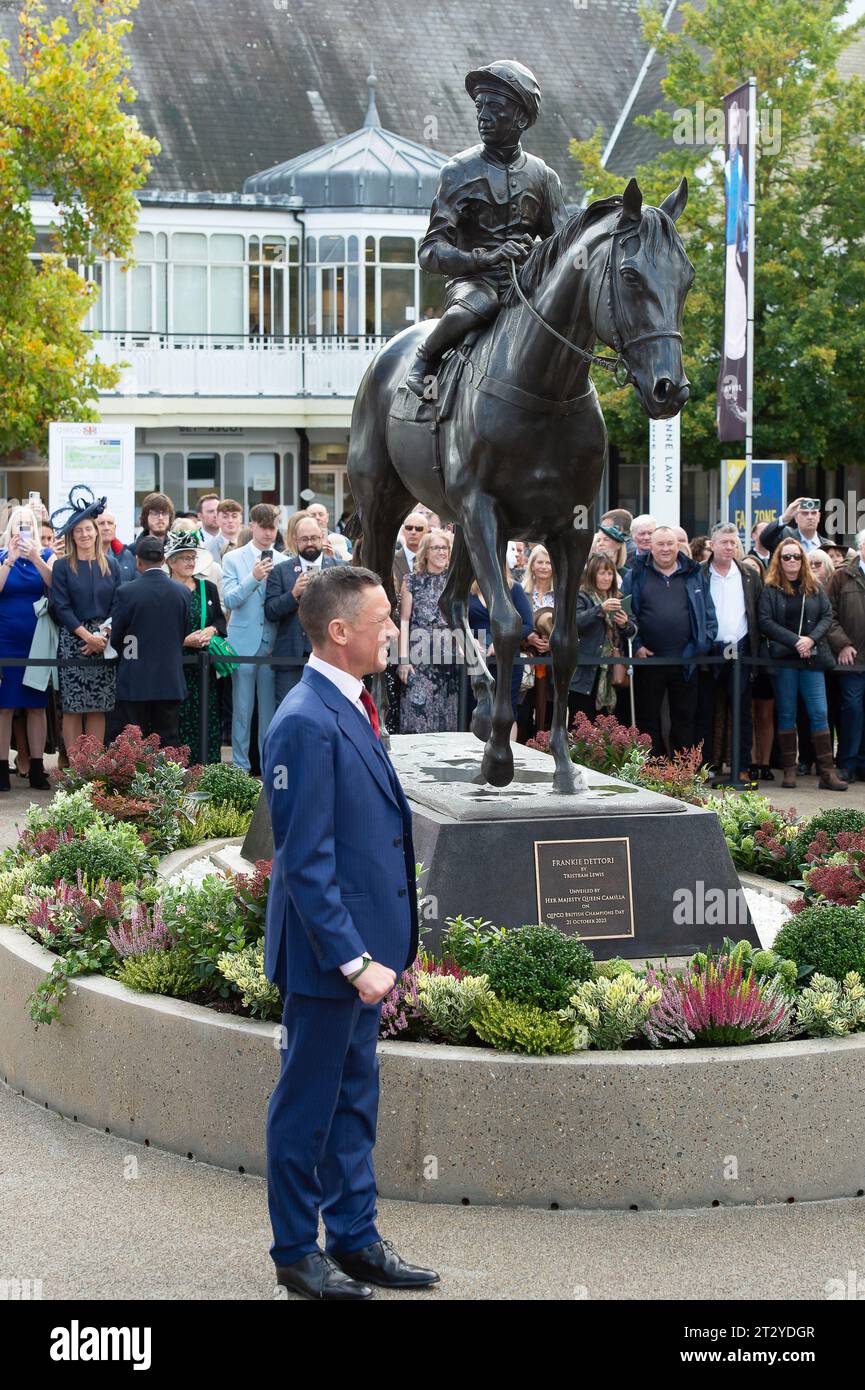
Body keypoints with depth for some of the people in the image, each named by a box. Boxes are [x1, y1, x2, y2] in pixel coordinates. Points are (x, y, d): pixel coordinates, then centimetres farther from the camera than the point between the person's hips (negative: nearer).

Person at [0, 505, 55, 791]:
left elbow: (55, 585, -10)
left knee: (37, 705, 3)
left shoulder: (46, 555, 7)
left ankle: (37, 768, 6)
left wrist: (35, 558, -21)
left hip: (37, 639, 1)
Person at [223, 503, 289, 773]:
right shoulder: (234, 559, 3)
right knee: (242, 708, 1)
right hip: (244, 645, -2)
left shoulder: (284, 562, 7)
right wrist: (253, 578, -21)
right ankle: (240, 767, 7)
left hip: (273, 645, 2)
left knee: (270, 708, 5)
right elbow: (230, 601, -7)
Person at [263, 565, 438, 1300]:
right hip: (328, 951, -9)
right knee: (307, 1104, 5)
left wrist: (378, 949, 16)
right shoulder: (306, 723, -20)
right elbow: (306, 860, -22)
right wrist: (353, 958, -22)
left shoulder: (352, 708, 10)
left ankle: (355, 1238, 27)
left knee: (354, 1100, 17)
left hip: (361, 945, 9)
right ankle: (297, 1251, 17)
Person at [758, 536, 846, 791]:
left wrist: (811, 639, -11)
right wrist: (794, 641, -14)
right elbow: (766, 622, -7)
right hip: (783, 658, -2)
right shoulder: (770, 589, 2)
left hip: (812, 658, 2)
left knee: (819, 713, -3)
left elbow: (827, 617, 6)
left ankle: (827, 772, -4)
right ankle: (789, 770, 8)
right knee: (786, 714, 3)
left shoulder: (815, 588, 11)